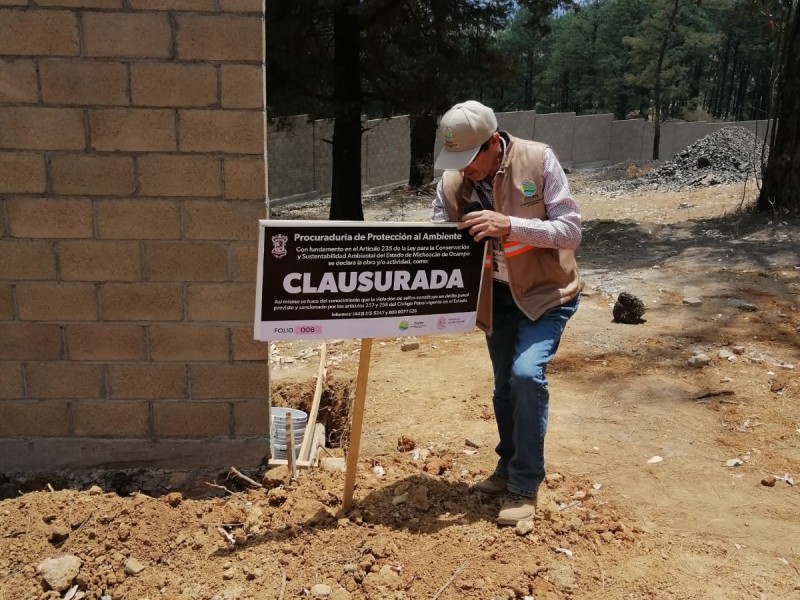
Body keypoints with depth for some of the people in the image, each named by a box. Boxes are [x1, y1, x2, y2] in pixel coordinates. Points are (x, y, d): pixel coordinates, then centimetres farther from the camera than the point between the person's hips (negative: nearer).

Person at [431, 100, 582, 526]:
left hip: (546, 291, -4)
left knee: (526, 373, -22)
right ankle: (509, 468, 36)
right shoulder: (452, 182, -11)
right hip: (496, 295, 4)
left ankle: (525, 487, -5)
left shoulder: (539, 161, -20)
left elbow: (570, 229, -22)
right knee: (504, 385, 14)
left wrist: (510, 225, -35)